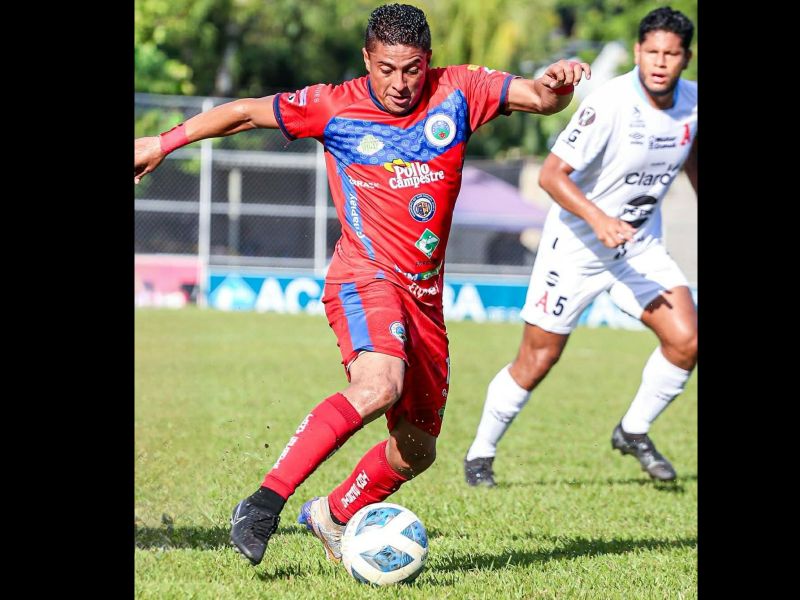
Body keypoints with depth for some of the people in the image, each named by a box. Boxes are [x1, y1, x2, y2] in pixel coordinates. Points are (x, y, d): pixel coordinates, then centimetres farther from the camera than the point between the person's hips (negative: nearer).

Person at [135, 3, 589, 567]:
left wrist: (556, 84, -21)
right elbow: (246, 112, 7)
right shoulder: (335, 107, -3)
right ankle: (265, 502, -33)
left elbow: (540, 98, 3)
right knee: (379, 385, -35)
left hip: (425, 295, 5)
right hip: (365, 278, -5)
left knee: (416, 451, 12)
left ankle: (333, 516, 37)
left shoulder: (457, 92, 3)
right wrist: (162, 143, 12)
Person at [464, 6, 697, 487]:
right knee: (538, 360, 1)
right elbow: (552, 174, -26)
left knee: (686, 342, -10)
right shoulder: (609, 104, -26)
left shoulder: (692, 103, -6)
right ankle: (481, 454, 20)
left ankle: (633, 432, 13)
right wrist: (599, 219, -38)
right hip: (577, 246, -5)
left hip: (641, 245, 5)